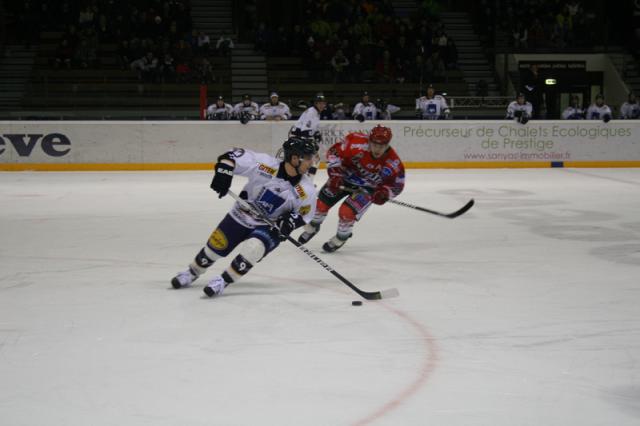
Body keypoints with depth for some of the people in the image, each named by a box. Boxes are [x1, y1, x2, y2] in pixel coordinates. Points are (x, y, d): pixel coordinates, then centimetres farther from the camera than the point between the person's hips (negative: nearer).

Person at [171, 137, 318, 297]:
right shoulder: (265, 164, -23)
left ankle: (223, 281, -11)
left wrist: (291, 220, -20)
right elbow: (235, 155, -15)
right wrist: (224, 170, -30)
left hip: (270, 226, 0)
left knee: (253, 248, -28)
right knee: (216, 245, 5)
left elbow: (304, 214, -1)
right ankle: (192, 273, 34)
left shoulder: (306, 191, -17)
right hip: (242, 215, 1)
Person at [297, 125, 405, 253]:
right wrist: (335, 174, -28)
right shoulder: (356, 142, -32)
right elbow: (334, 152, -21)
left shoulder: (393, 163, -28)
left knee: (347, 211, -19)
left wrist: (384, 193, -33)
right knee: (322, 200, 7)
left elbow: (397, 184, -14)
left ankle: (341, 238, 11)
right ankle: (313, 226, 38)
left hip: (367, 188, -2)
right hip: (345, 176, 2)